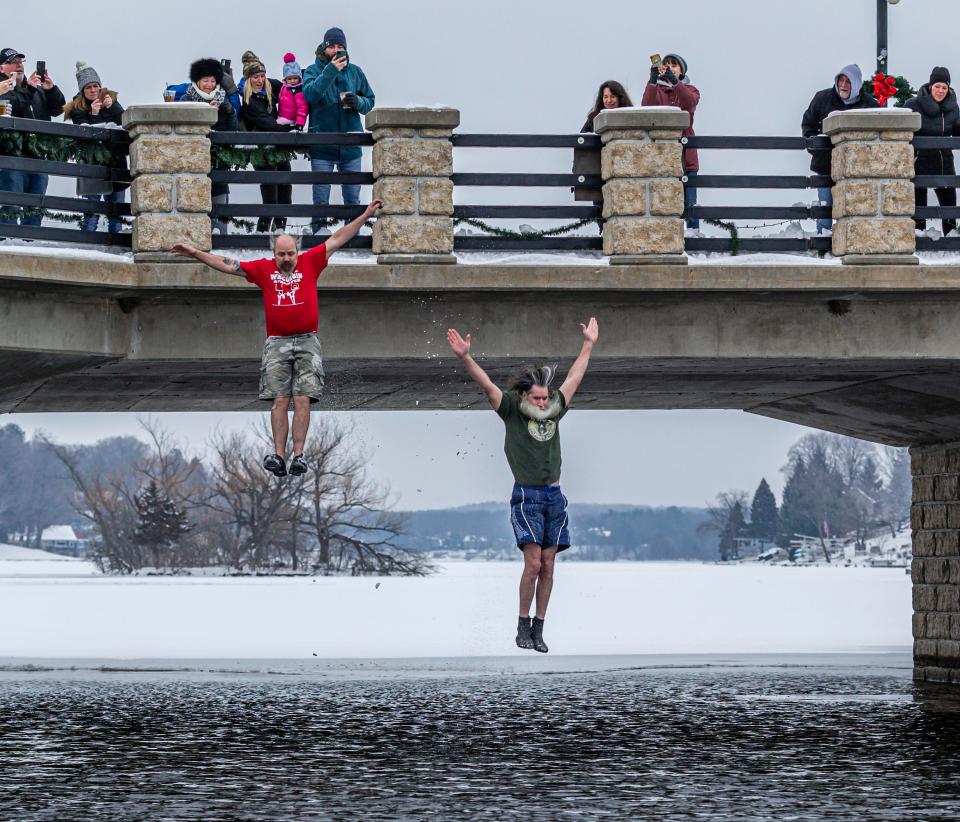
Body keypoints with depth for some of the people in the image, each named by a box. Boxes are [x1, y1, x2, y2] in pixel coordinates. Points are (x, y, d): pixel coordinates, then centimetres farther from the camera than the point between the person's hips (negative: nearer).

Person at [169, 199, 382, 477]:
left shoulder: (310, 262, 9)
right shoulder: (264, 269, 10)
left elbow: (336, 240, 10)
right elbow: (228, 265, 13)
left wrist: (366, 215, 10)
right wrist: (195, 253, 11)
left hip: (306, 342, -1)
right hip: (276, 343, 1)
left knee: (302, 401, -9)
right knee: (279, 402, -7)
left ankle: (298, 455, -10)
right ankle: (278, 456, -9)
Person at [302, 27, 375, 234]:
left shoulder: (355, 72, 8)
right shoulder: (313, 71, 0)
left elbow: (370, 101, 14)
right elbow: (310, 94, -19)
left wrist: (358, 102, -8)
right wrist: (331, 70, -26)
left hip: (350, 145, 2)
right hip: (322, 145, -2)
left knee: (352, 198, 8)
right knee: (321, 200, 0)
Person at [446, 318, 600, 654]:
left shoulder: (554, 410, 10)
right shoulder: (512, 410, -2)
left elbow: (574, 378, 22)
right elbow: (487, 385, -14)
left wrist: (589, 344, 29)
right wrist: (465, 357, -27)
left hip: (554, 498, 5)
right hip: (526, 497, -4)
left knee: (548, 567, 1)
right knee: (533, 563, -15)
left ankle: (538, 630, 6)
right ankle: (523, 625, -2)